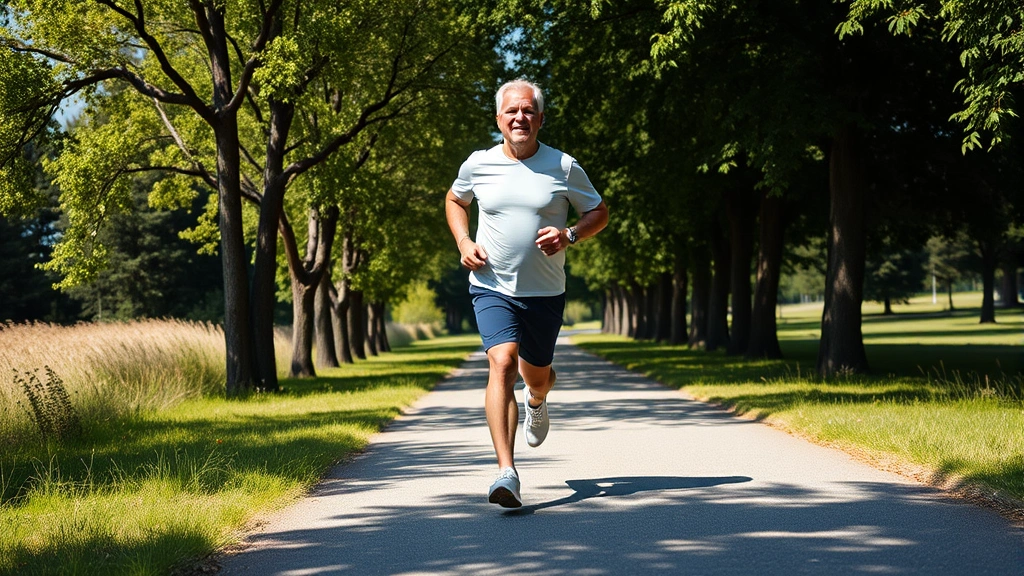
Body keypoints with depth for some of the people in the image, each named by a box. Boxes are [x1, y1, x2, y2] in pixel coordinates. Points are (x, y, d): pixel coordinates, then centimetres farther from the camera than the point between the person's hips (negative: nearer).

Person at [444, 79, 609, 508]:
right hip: (492, 287, -1)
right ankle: (506, 472, -28)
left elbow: (599, 213, 7)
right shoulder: (478, 165, 0)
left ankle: (537, 402, 57)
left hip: (545, 292, 1)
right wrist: (463, 242, 2)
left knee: (537, 373, 15)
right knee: (502, 363, -22)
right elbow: (455, 201, 20)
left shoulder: (564, 168, -3)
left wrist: (569, 235, -13)